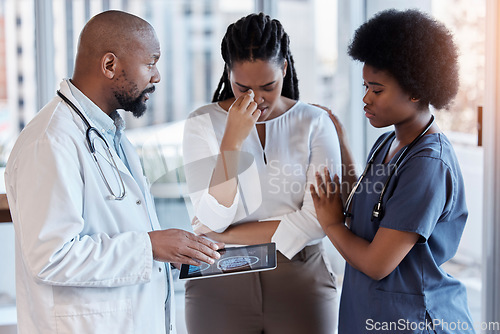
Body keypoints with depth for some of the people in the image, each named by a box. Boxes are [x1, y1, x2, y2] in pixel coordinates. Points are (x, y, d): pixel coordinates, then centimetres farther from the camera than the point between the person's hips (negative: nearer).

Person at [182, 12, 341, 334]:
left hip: (300, 281, 0)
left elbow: (318, 219, -10)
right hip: (221, 286, 0)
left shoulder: (315, 123, -2)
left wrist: (229, 235, -11)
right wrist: (232, 139, -20)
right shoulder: (202, 123, -2)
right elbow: (213, 219, -11)